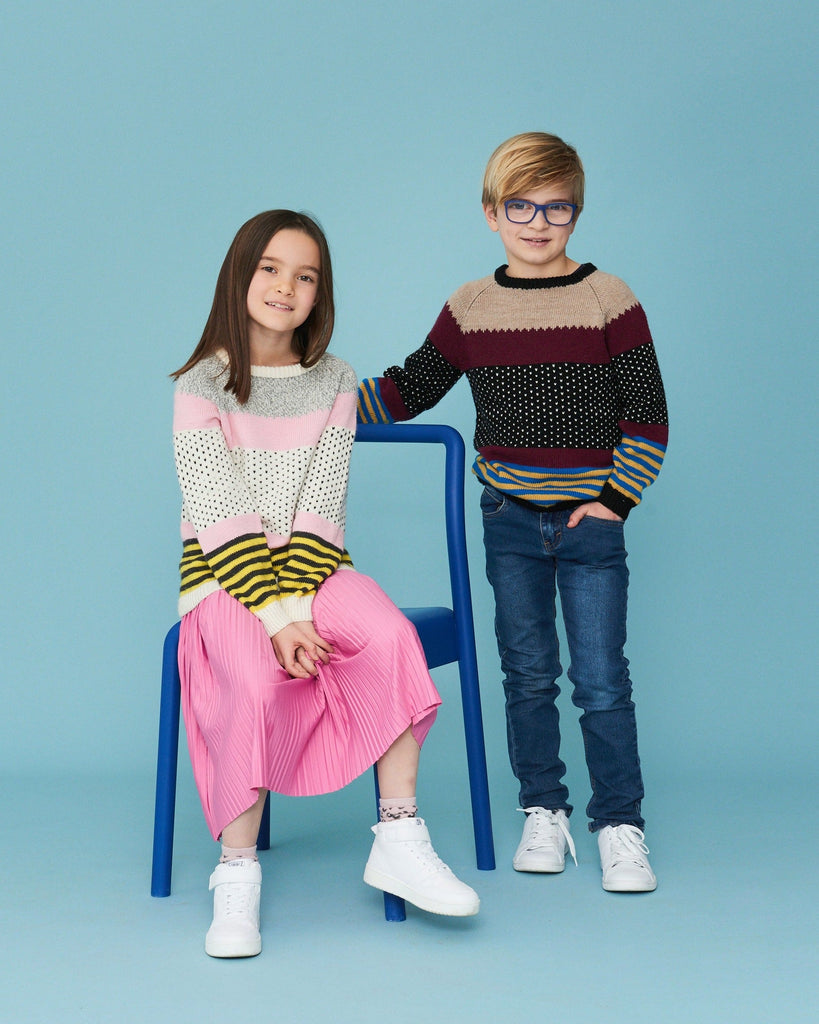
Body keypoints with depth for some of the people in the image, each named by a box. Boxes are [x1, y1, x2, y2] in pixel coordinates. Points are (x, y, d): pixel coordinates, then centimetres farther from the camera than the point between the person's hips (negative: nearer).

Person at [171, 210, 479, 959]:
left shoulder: (334, 382, 7)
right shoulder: (202, 385, -2)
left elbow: (320, 510, -2)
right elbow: (222, 517, -11)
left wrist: (294, 606, -17)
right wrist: (275, 618, -21)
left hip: (309, 567, 3)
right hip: (222, 576, -3)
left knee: (393, 636, -27)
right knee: (258, 679, -33)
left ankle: (399, 842, -20)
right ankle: (236, 874, -19)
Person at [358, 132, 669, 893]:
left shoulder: (609, 301, -5)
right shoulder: (469, 308, 3)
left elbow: (646, 416, -3)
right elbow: (409, 389, 15)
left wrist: (613, 500, -8)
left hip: (590, 518, -3)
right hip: (510, 518, 3)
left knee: (601, 681, -2)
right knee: (527, 674, 10)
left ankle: (619, 827, 10)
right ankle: (543, 812, 23)